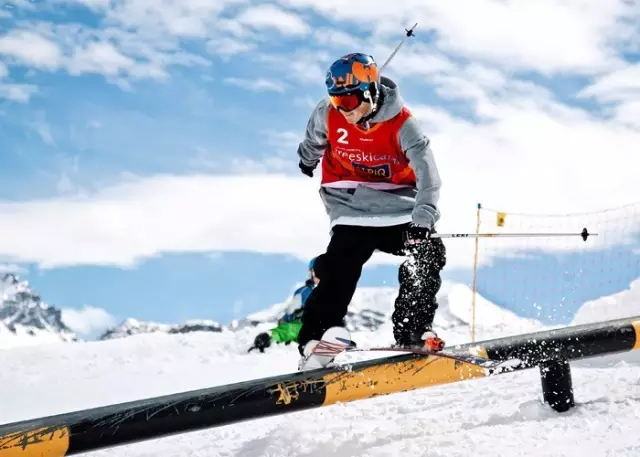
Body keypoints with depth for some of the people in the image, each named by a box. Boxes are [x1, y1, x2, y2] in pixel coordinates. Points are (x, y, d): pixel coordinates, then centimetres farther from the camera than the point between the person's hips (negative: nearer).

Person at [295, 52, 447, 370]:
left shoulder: (402, 123, -22)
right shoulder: (328, 115, -13)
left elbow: (427, 174, -31)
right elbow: (314, 137, 13)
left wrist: (422, 221, -45)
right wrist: (307, 159, 34)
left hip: (399, 205, 0)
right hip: (352, 207, 0)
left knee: (429, 253, -18)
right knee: (339, 269, -19)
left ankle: (412, 331, -8)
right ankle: (313, 338, -18)